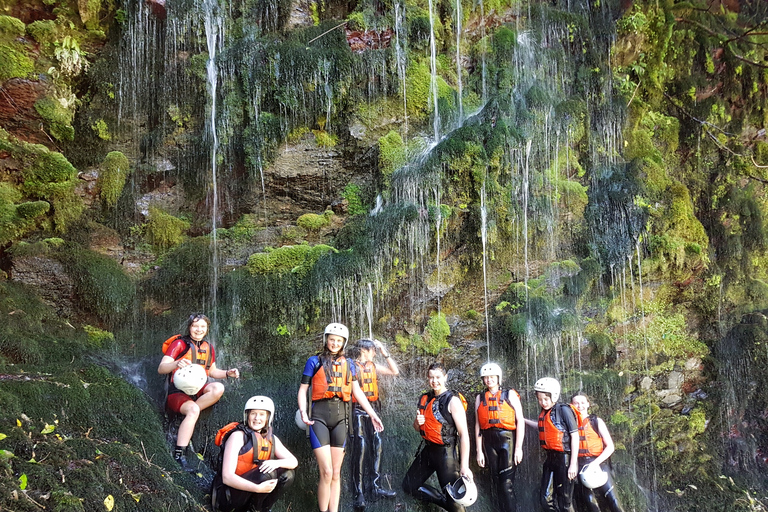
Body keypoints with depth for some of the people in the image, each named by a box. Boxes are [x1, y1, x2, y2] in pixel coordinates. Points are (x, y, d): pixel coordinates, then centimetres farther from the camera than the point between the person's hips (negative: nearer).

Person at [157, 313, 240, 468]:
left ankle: (187, 421, -20)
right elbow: (161, 369, -12)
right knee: (193, 409, -36)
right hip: (178, 391, -5)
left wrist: (227, 373, 6)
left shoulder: (208, 348, 14)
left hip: (197, 390, 5)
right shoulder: (179, 344, -4)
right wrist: (177, 364, -33)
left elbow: (212, 371, 26)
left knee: (218, 388, -27)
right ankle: (179, 455, -37)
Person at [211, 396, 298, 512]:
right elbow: (227, 477, -22)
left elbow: (293, 461, -2)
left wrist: (277, 463, -25)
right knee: (267, 473, -27)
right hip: (226, 497, -7)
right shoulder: (238, 436, -14)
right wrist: (258, 488, -34)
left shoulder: (271, 439, 6)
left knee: (287, 475, -8)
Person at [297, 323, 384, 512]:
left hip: (340, 416, 4)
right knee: (326, 472, -11)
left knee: (336, 473, 6)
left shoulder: (348, 364, 14)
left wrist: (373, 414, 6)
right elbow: (303, 390, 3)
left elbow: (357, 392, 13)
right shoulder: (314, 361, 4)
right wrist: (303, 413, -12)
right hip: (320, 416, -4)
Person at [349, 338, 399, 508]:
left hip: (373, 409, 7)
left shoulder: (373, 366, 13)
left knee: (376, 445, 7)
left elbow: (395, 372, 12)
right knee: (361, 447, -11)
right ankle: (359, 492, -10)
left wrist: (385, 352, 7)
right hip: (358, 410, -7)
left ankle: (376, 487, 15)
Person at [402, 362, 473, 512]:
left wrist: (464, 466, -25)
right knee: (409, 486, 13)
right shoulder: (425, 399, 7)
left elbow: (464, 434, -19)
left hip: (446, 453, -8)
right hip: (427, 449, 8)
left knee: (453, 498, -5)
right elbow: (418, 428, 19)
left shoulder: (453, 400, -15)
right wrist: (417, 422, -8)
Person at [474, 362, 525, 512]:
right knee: (496, 482, 9)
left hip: (507, 439, -4)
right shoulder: (480, 398, 13)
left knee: (507, 483, -10)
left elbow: (520, 421, -2)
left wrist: (518, 448, -10)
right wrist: (479, 451, 6)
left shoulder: (510, 395, 3)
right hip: (489, 441, 4)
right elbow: (478, 425, 11)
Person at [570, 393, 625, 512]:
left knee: (612, 501, -9)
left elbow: (610, 447, 0)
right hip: (580, 466, 2)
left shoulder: (597, 422, 4)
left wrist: (596, 463, -12)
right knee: (589, 502, 1)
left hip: (598, 463, -1)